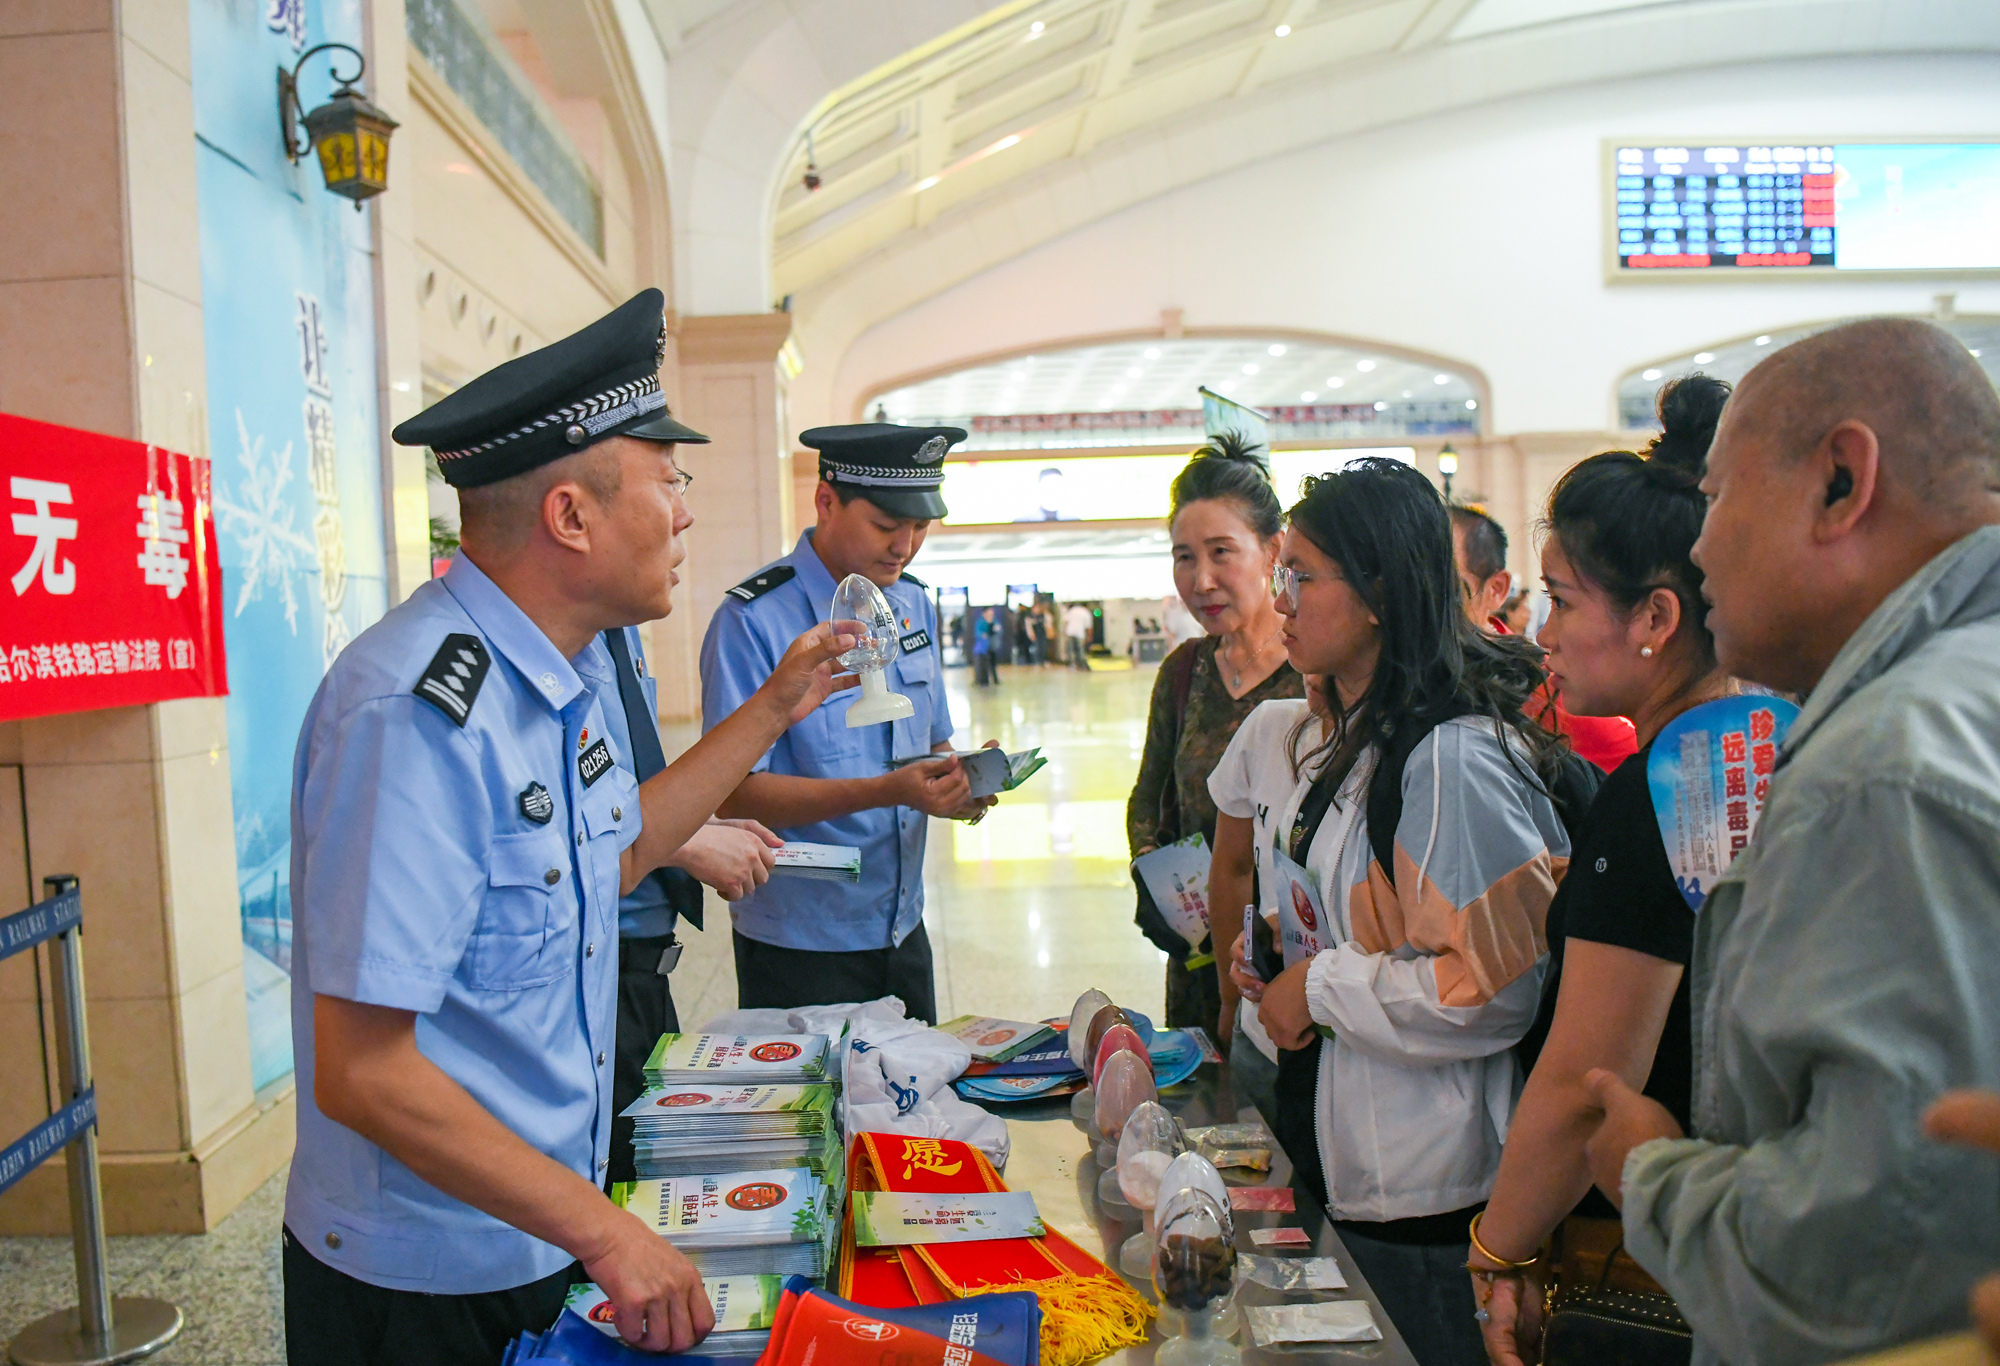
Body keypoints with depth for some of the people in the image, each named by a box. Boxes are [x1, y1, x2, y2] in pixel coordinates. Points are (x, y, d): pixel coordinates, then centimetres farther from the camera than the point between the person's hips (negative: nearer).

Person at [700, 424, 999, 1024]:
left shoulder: (915, 604, 5)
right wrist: (889, 791, -28)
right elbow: (735, 792, -21)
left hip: (902, 931, 7)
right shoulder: (753, 620, -17)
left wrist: (956, 781, -9)